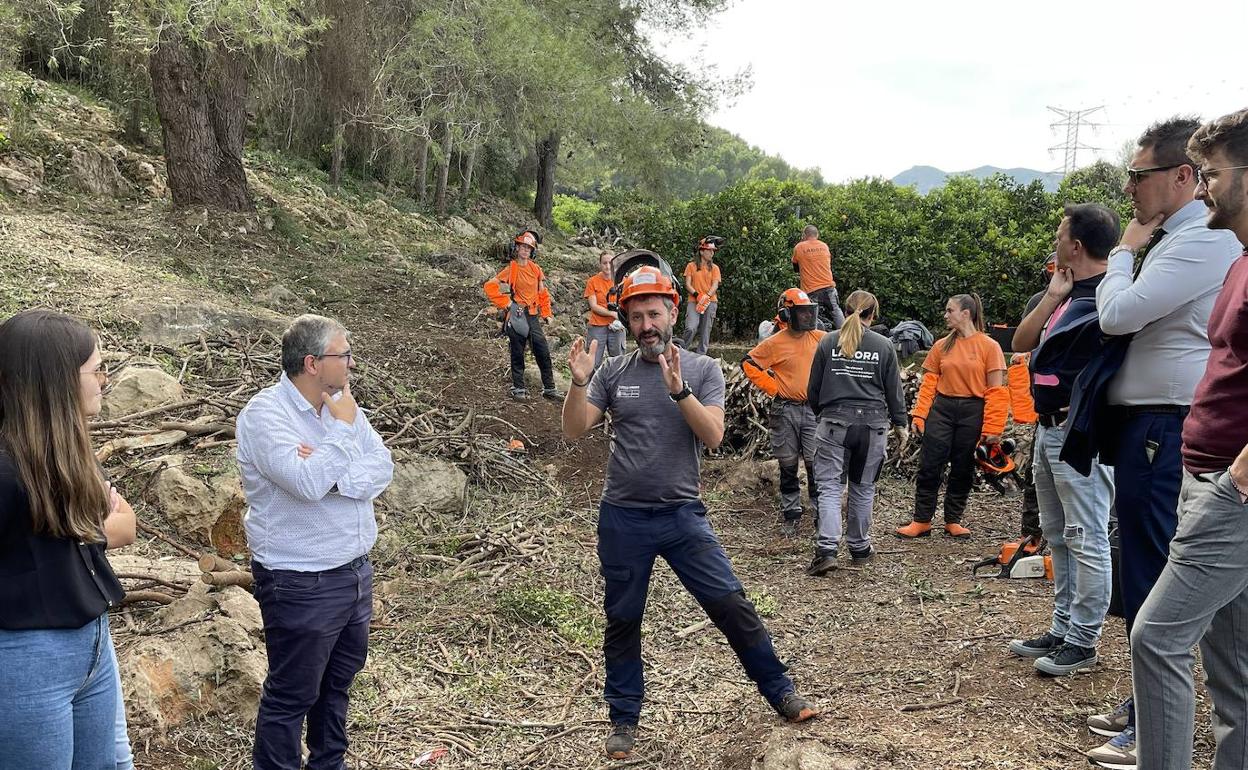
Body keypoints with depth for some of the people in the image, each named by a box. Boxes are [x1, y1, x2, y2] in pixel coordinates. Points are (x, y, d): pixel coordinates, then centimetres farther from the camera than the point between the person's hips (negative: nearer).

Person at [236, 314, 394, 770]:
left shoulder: (341, 401, 3)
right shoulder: (265, 414, -18)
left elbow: (382, 469, -5)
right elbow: (309, 484, -31)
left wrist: (332, 473, -21)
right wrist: (342, 426, -20)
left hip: (354, 572, 8)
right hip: (301, 584, -8)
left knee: (338, 681, 23)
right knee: (292, 694, 7)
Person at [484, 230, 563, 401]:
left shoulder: (536, 269, 8)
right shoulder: (510, 270, -5)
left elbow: (543, 293, 16)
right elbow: (490, 287, -10)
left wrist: (546, 314, 12)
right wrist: (505, 304, -11)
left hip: (533, 317, 4)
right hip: (516, 317, -4)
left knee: (543, 353, 1)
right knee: (517, 354, 4)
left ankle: (549, 388, 8)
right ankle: (519, 389, 14)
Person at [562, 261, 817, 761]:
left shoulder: (703, 370, -2)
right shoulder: (613, 372, 2)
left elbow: (713, 436, -14)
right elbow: (573, 432, -3)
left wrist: (678, 389, -26)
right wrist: (579, 382, -19)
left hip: (682, 516, -1)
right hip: (622, 519, 1)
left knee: (732, 606, 0)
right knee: (622, 621, 11)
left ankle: (780, 693, 17)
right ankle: (624, 718, 27)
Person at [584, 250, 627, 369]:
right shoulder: (592, 281, -1)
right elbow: (593, 306, -6)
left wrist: (619, 319, -12)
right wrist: (613, 313, -15)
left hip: (616, 327, 2)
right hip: (597, 327, -2)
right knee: (594, 363, -2)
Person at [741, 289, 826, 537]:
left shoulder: (821, 339, 1)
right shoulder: (775, 343, -6)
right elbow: (749, 363, 1)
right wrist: (771, 387, -3)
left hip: (814, 410, 1)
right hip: (785, 411, -1)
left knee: (817, 464, -3)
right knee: (788, 466, 8)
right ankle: (790, 515, 19)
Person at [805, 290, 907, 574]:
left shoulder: (828, 342, 2)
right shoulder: (884, 346, 1)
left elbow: (813, 388, 7)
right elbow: (894, 390, 5)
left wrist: (820, 413, 24)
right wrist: (900, 425, 17)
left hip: (834, 422, -1)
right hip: (872, 423, 1)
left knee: (829, 486, 1)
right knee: (863, 487, 14)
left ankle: (827, 548, -12)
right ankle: (859, 547, 25)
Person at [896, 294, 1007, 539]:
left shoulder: (989, 346, -3)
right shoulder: (942, 346, 7)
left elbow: (996, 390, -6)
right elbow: (929, 383, 7)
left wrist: (992, 428, -11)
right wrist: (919, 415, -3)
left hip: (972, 413, -2)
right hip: (941, 409, 3)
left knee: (963, 470, 7)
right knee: (929, 467, 0)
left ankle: (953, 521, 20)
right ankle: (921, 521, 7)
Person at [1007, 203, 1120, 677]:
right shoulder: (1065, 294, 15)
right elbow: (1021, 343, 9)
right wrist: (1052, 296, 0)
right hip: (1049, 426, 10)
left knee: (1086, 540, -2)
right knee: (1058, 537, 15)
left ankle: (1082, 643, 7)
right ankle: (1061, 630, 26)